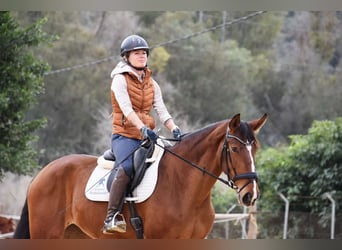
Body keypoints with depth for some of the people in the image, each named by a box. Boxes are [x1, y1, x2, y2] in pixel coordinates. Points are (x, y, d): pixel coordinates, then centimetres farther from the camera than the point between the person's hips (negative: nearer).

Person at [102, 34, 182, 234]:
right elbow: (127, 109, -16)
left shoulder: (151, 83, 17)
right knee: (128, 166, -34)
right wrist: (143, 129, -31)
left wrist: (174, 129, -13)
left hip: (146, 136, 7)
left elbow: (161, 110, 7)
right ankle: (112, 217, -37)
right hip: (124, 135, -7)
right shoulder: (120, 79, -2)